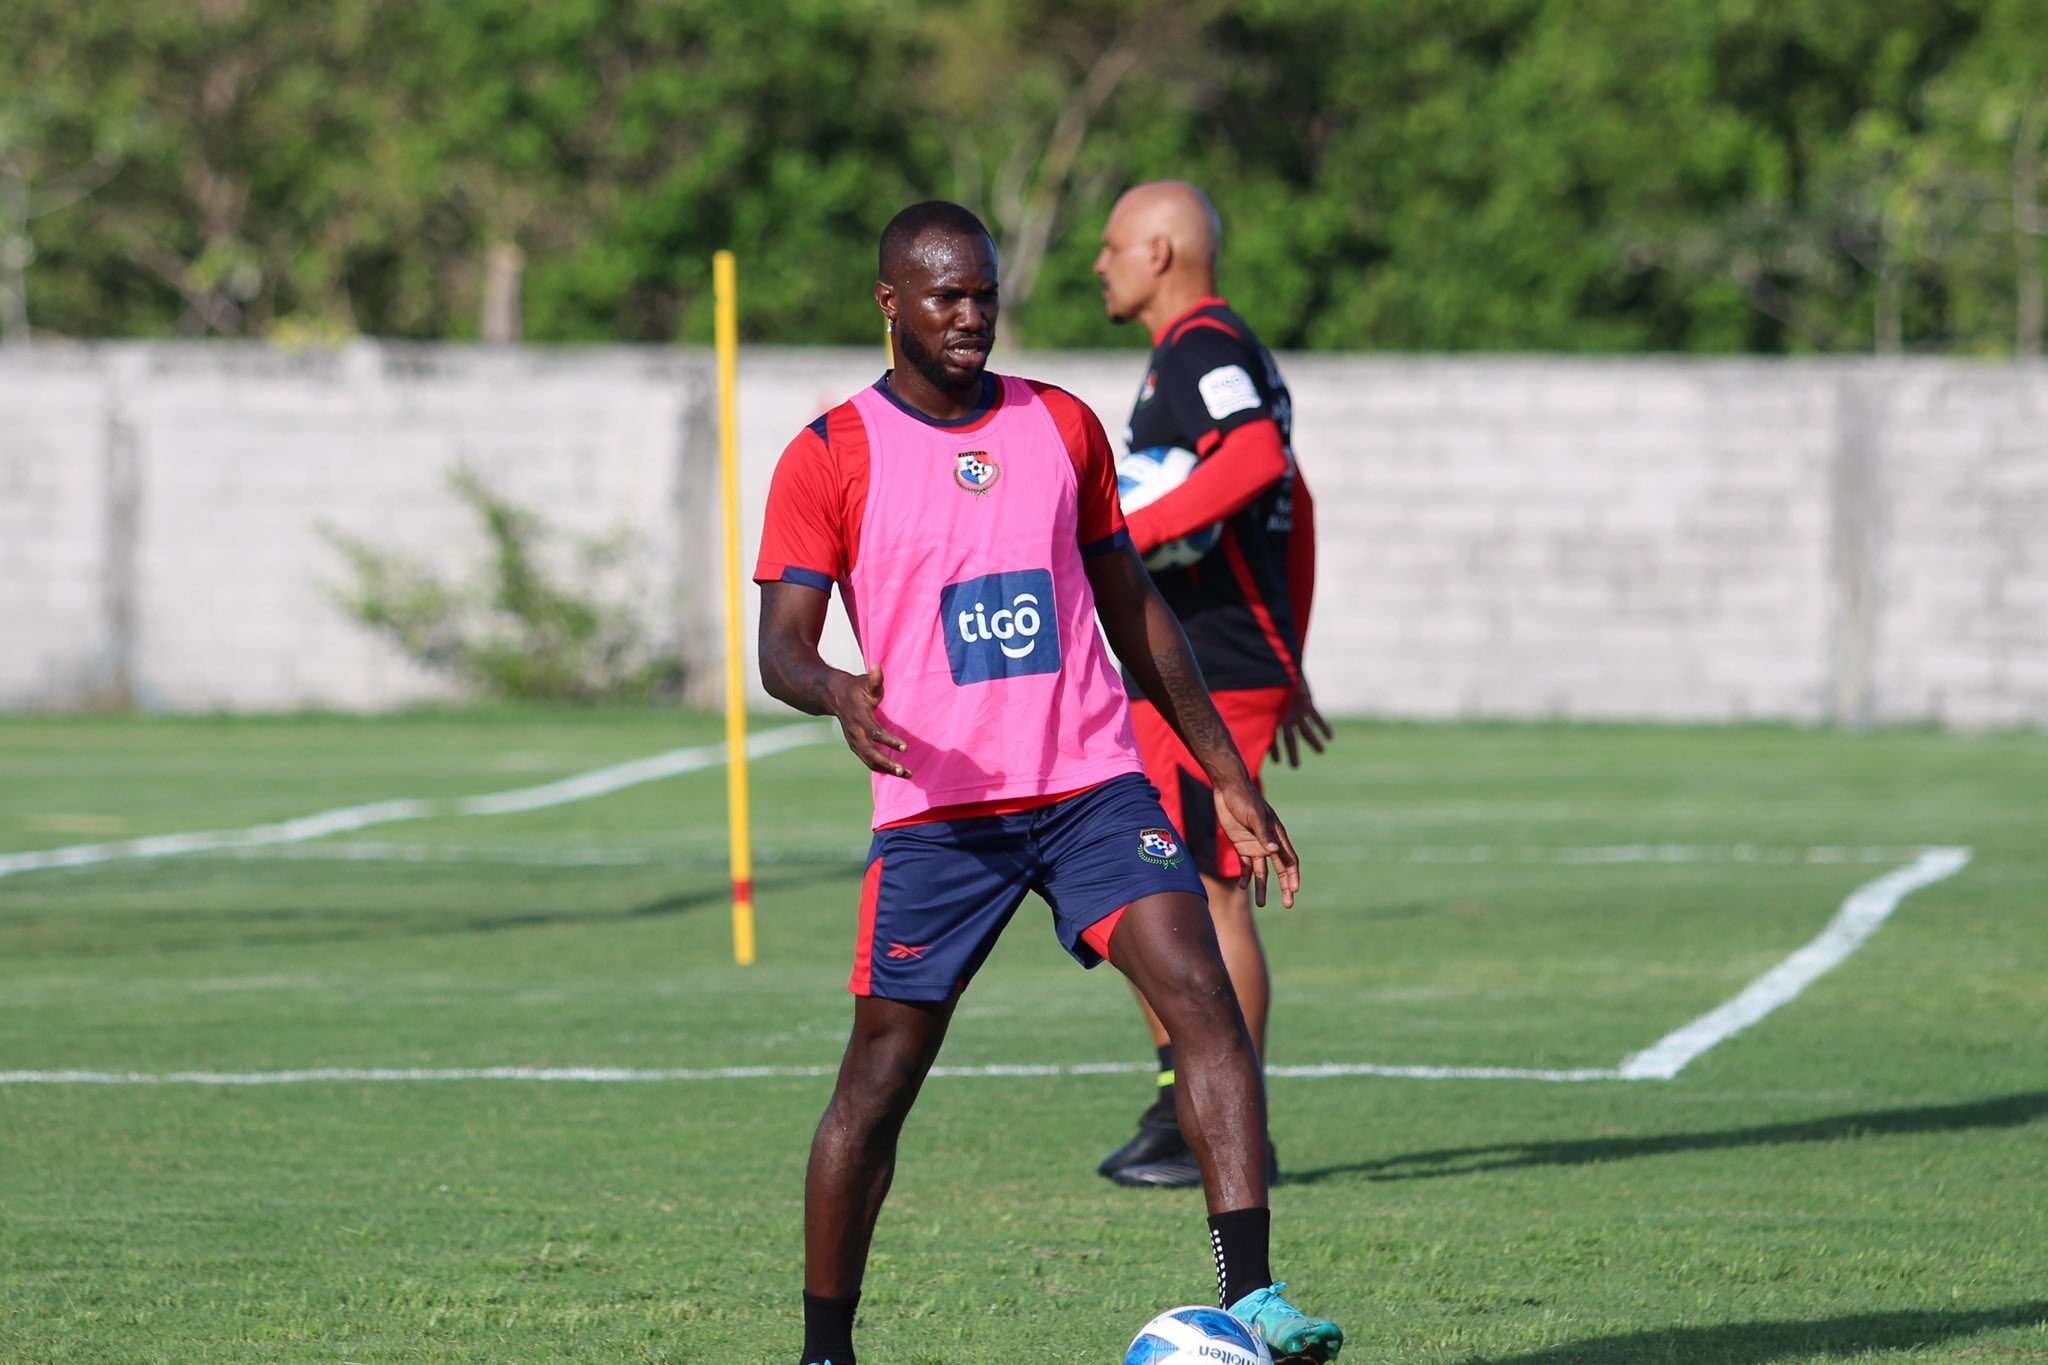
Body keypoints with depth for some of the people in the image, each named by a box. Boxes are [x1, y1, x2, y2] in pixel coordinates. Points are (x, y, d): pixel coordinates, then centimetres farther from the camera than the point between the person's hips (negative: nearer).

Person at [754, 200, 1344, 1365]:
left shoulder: (1063, 427, 12)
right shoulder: (832, 458, 0)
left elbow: (1133, 611, 20)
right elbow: (782, 645, -7)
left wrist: (1229, 777, 18)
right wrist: (841, 696, -31)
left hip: (1093, 784, 3)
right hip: (936, 810, -3)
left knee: (1205, 995, -18)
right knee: (879, 1083, 0)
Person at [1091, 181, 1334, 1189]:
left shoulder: (1202, 349, -12)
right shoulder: (1220, 351, 21)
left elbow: (1256, 460, -32)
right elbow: (1293, 510, 26)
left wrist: (1130, 537, -31)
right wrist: (1286, 669, 27)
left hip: (1212, 678, -11)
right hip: (1172, 675, 11)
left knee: (1208, 893, -6)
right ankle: (1178, 1105, 17)